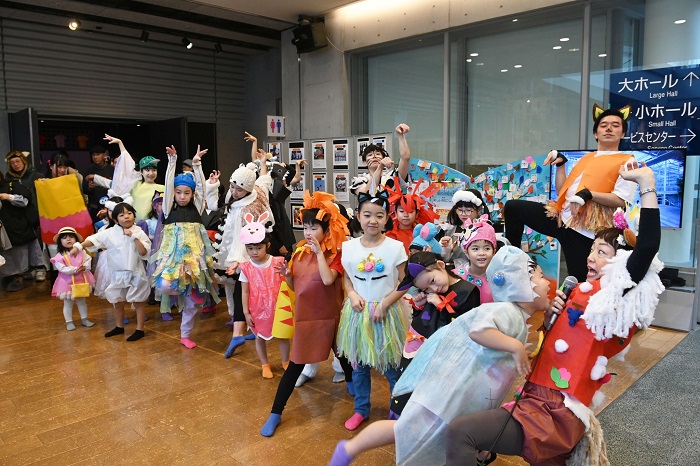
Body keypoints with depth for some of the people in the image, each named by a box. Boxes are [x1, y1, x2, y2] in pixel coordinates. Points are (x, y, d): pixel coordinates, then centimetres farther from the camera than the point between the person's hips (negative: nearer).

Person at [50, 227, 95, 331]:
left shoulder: (81, 252, -1)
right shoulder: (60, 256, -13)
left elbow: (88, 260, -4)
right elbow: (62, 268, -21)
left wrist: (85, 267, -23)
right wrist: (75, 269, -27)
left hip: (81, 281, 4)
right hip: (67, 282, -3)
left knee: (82, 301, 17)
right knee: (68, 303, 8)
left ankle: (84, 319, 28)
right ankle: (69, 322, 18)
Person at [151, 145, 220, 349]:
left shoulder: (196, 208, 8)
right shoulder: (169, 208, 5)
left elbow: (201, 186, 0)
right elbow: (168, 185, -3)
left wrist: (197, 164, -5)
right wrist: (172, 161, -9)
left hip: (193, 254, 1)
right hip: (173, 253, -1)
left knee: (194, 297, 3)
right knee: (165, 286, -26)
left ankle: (185, 335, 19)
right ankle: (180, 293, 11)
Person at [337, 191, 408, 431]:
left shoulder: (395, 247, -9)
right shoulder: (349, 247, -1)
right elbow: (346, 277, 10)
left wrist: (384, 304, -16)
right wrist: (353, 295, -9)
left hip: (386, 313, -3)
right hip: (358, 312, 3)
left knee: (391, 365, 7)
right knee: (359, 363, 14)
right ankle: (361, 409, 33)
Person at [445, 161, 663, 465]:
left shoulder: (615, 298, -7)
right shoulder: (583, 293, 18)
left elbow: (648, 246, -25)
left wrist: (646, 183, -21)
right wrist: (548, 315, 4)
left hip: (556, 415, -9)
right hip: (545, 405, 9)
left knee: (460, 433, -23)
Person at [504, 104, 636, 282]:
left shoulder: (626, 161, 3)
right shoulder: (586, 158, 22)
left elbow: (621, 201, -11)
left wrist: (589, 194, -23)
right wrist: (560, 164, 10)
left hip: (584, 231, -6)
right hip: (562, 217, 6)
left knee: (580, 283, -4)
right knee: (512, 207, -1)